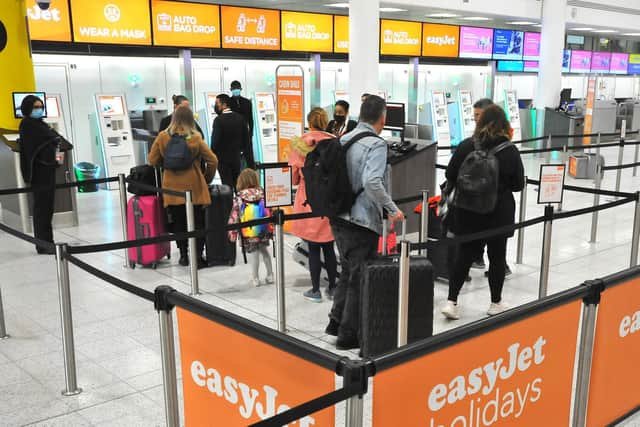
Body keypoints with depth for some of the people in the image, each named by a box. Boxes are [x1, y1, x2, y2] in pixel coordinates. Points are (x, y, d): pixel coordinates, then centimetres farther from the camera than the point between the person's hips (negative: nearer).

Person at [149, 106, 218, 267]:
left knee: (178, 222, 13)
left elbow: (152, 161, 1)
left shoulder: (162, 137, -4)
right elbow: (213, 161, -6)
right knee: (198, 222, 8)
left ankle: (184, 255, 18)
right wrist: (207, 179, 9)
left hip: (172, 188, 2)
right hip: (194, 187, -2)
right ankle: (198, 257, 9)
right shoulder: (195, 139, -8)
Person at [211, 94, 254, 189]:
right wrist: (251, 162, 9)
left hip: (223, 159, -5)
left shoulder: (219, 120, -12)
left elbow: (215, 142, -17)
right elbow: (247, 141, 4)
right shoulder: (239, 118, 3)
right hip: (237, 158, 5)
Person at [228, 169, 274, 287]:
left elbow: (234, 217, -6)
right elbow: (270, 212, 1)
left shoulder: (239, 199, -7)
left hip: (248, 234, -3)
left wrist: (232, 233, 2)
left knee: (253, 253, 6)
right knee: (264, 250, 20)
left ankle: (255, 279, 14)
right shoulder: (263, 195, -2)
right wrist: (272, 228, 11)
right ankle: (270, 275, 25)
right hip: (264, 232, 3)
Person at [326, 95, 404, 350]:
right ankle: (348, 335, 14)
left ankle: (337, 322, 30)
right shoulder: (376, 144, -14)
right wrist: (392, 209, -18)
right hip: (362, 220, -7)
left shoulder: (344, 140, 8)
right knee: (360, 278, 5)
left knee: (348, 271, 23)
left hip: (339, 217, 8)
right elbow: (372, 182, -27)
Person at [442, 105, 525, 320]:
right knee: (497, 257, 12)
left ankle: (451, 301, 5)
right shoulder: (510, 151, -9)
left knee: (465, 255, 11)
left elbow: (450, 175, 0)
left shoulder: (466, 146, -6)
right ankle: (496, 303, 25)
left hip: (468, 213, 2)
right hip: (499, 214, -2)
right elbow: (518, 184, -3)